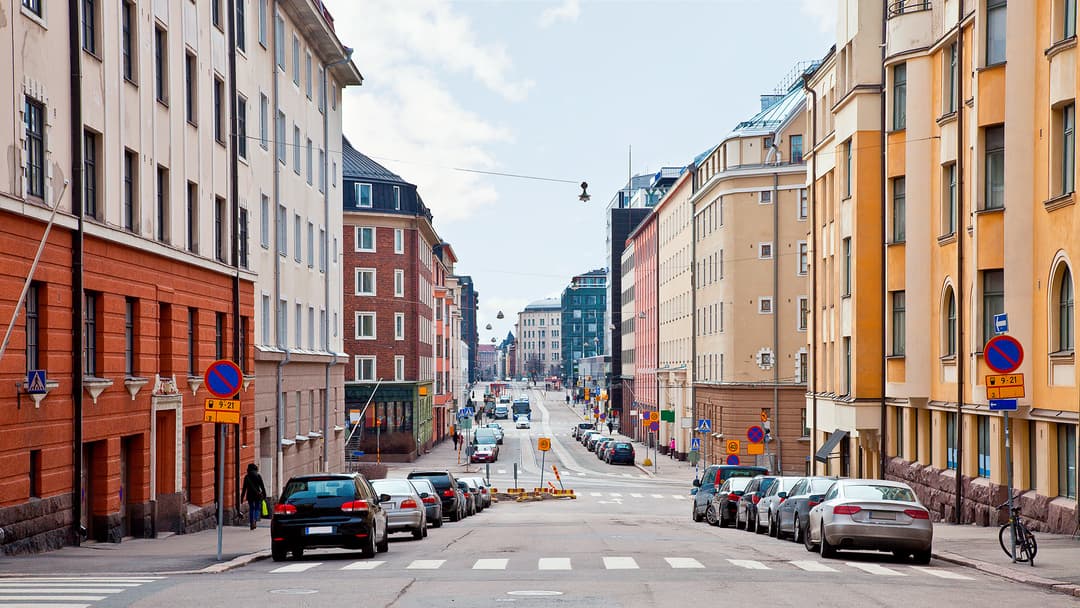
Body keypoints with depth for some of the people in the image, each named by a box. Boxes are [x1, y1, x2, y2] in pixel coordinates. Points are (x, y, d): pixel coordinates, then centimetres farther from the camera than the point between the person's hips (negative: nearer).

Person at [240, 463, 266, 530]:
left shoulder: (246, 477, 1)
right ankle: (254, 520, -19)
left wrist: (242, 497, 4)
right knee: (257, 509, 6)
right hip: (257, 495, -2)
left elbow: (244, 488, 1)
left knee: (251, 509, 11)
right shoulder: (258, 476, -2)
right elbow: (262, 486, -3)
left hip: (250, 495, 2)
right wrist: (264, 495, 3)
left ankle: (252, 524, 9)